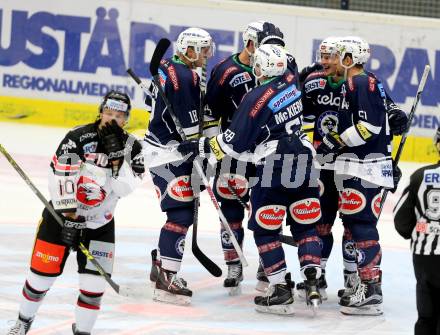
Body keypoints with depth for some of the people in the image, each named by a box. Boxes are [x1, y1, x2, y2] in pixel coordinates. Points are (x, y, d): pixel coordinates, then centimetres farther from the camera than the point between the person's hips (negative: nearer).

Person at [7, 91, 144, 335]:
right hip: (62, 214, -2)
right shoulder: (77, 138, -17)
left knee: (94, 284, -5)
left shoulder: (132, 147, -7)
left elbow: (124, 188, -19)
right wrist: (68, 217, -27)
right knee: (42, 274, 5)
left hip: (100, 224, 2)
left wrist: (117, 154, -29)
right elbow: (60, 179, -21)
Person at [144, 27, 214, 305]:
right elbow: (190, 126, -20)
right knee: (181, 213, -13)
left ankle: (161, 265, 29)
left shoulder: (169, 68, 12)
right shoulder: (186, 77, -20)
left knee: (183, 210, 19)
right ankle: (166, 280, -17)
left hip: (164, 149, 11)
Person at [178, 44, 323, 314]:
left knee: (265, 228, 3)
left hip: (274, 166, -7)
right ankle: (313, 281, -1)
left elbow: (236, 143, -12)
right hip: (304, 160, 7)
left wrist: (200, 147, -4)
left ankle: (282, 290, -1)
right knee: (306, 225, 12)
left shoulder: (257, 98, -15)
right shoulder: (290, 79, 3)